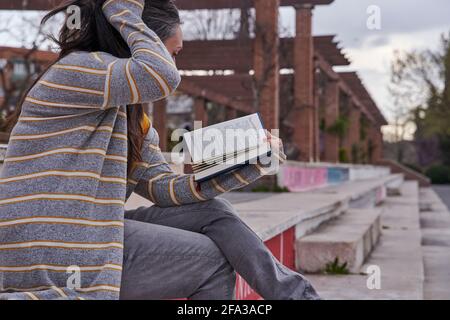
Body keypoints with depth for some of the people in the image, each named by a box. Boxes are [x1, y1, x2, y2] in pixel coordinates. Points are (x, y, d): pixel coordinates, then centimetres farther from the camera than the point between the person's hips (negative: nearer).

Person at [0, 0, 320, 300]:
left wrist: (247, 168, 0)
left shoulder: (134, 117, 16)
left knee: (212, 212, 2)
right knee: (212, 259, -5)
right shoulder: (75, 68, -11)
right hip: (52, 252, -9)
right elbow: (162, 76, -30)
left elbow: (163, 187, 7)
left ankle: (294, 293, 7)